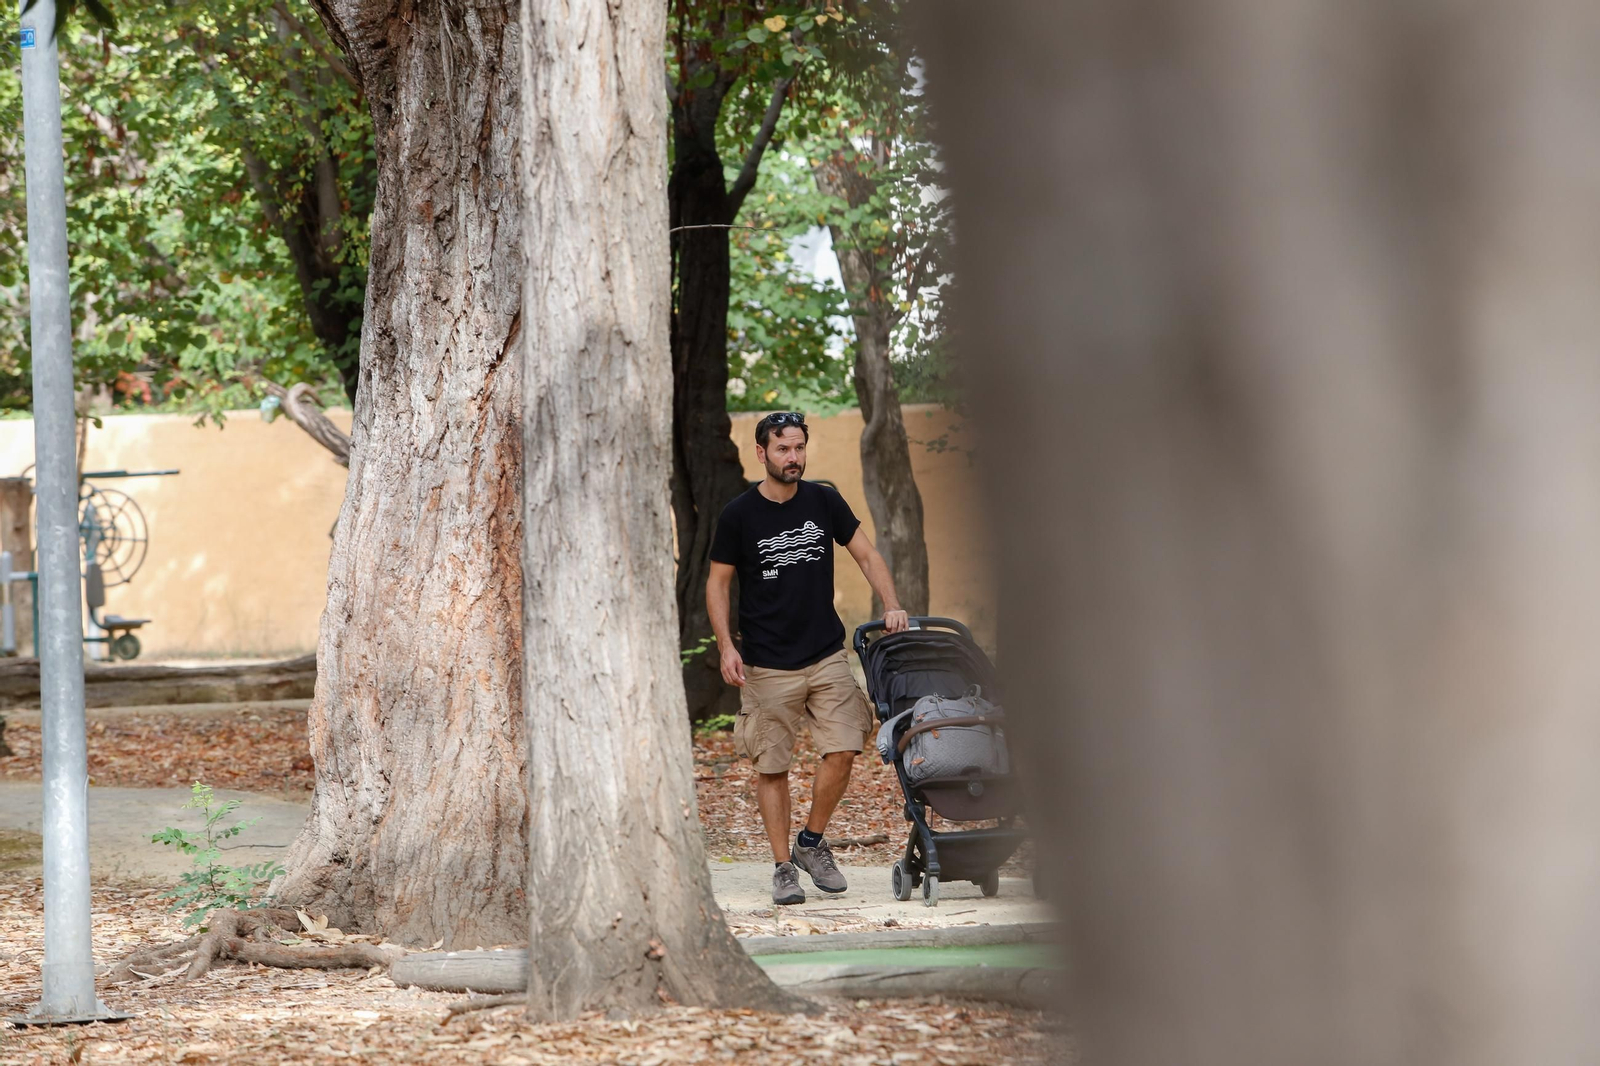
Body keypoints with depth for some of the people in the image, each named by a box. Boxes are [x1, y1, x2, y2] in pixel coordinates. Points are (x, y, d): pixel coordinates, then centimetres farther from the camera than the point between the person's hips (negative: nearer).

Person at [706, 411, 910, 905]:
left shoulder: (824, 502, 4)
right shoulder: (739, 515, -4)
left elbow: (866, 555, 10)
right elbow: (717, 583, 3)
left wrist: (891, 606, -5)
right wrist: (726, 647, -8)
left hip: (827, 655, 2)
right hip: (767, 665, -2)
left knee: (842, 752, -9)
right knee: (771, 767, -1)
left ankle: (811, 843, 12)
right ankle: (783, 868, 9)